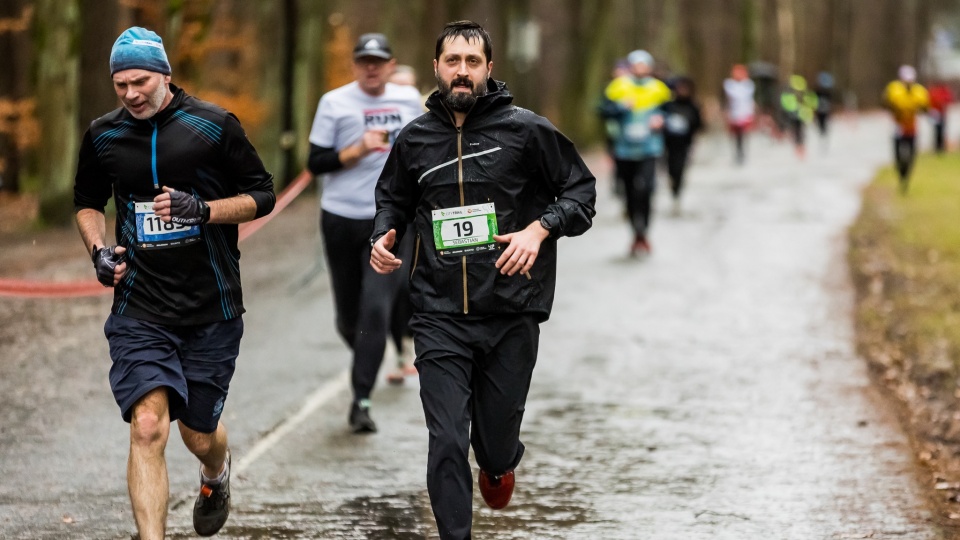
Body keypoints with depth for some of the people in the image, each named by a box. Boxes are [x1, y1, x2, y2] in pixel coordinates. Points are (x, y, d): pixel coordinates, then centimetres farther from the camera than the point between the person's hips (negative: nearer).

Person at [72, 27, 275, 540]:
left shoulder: (214, 126, -4)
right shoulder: (103, 135, 4)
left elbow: (262, 196, 1)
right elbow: (88, 202, 21)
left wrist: (203, 210, -16)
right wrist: (99, 250, 2)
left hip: (211, 309, -1)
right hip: (139, 310, 1)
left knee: (199, 435, 12)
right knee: (147, 427, -17)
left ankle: (216, 473, 49)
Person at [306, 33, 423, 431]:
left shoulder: (409, 100, 5)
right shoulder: (335, 103, -3)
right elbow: (315, 162, -6)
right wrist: (358, 150, -18)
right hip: (341, 219, 0)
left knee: (376, 309, -14)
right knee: (348, 315, 8)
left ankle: (361, 401, -11)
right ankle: (365, 362, 40)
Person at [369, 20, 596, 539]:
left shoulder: (525, 129, -3)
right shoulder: (415, 138, 5)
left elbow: (581, 189, 3)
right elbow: (392, 198, 23)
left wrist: (541, 228, -13)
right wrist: (383, 235, 3)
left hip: (511, 315, -1)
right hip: (440, 317, 1)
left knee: (497, 438, 11)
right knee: (446, 444, -8)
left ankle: (499, 464, 49)